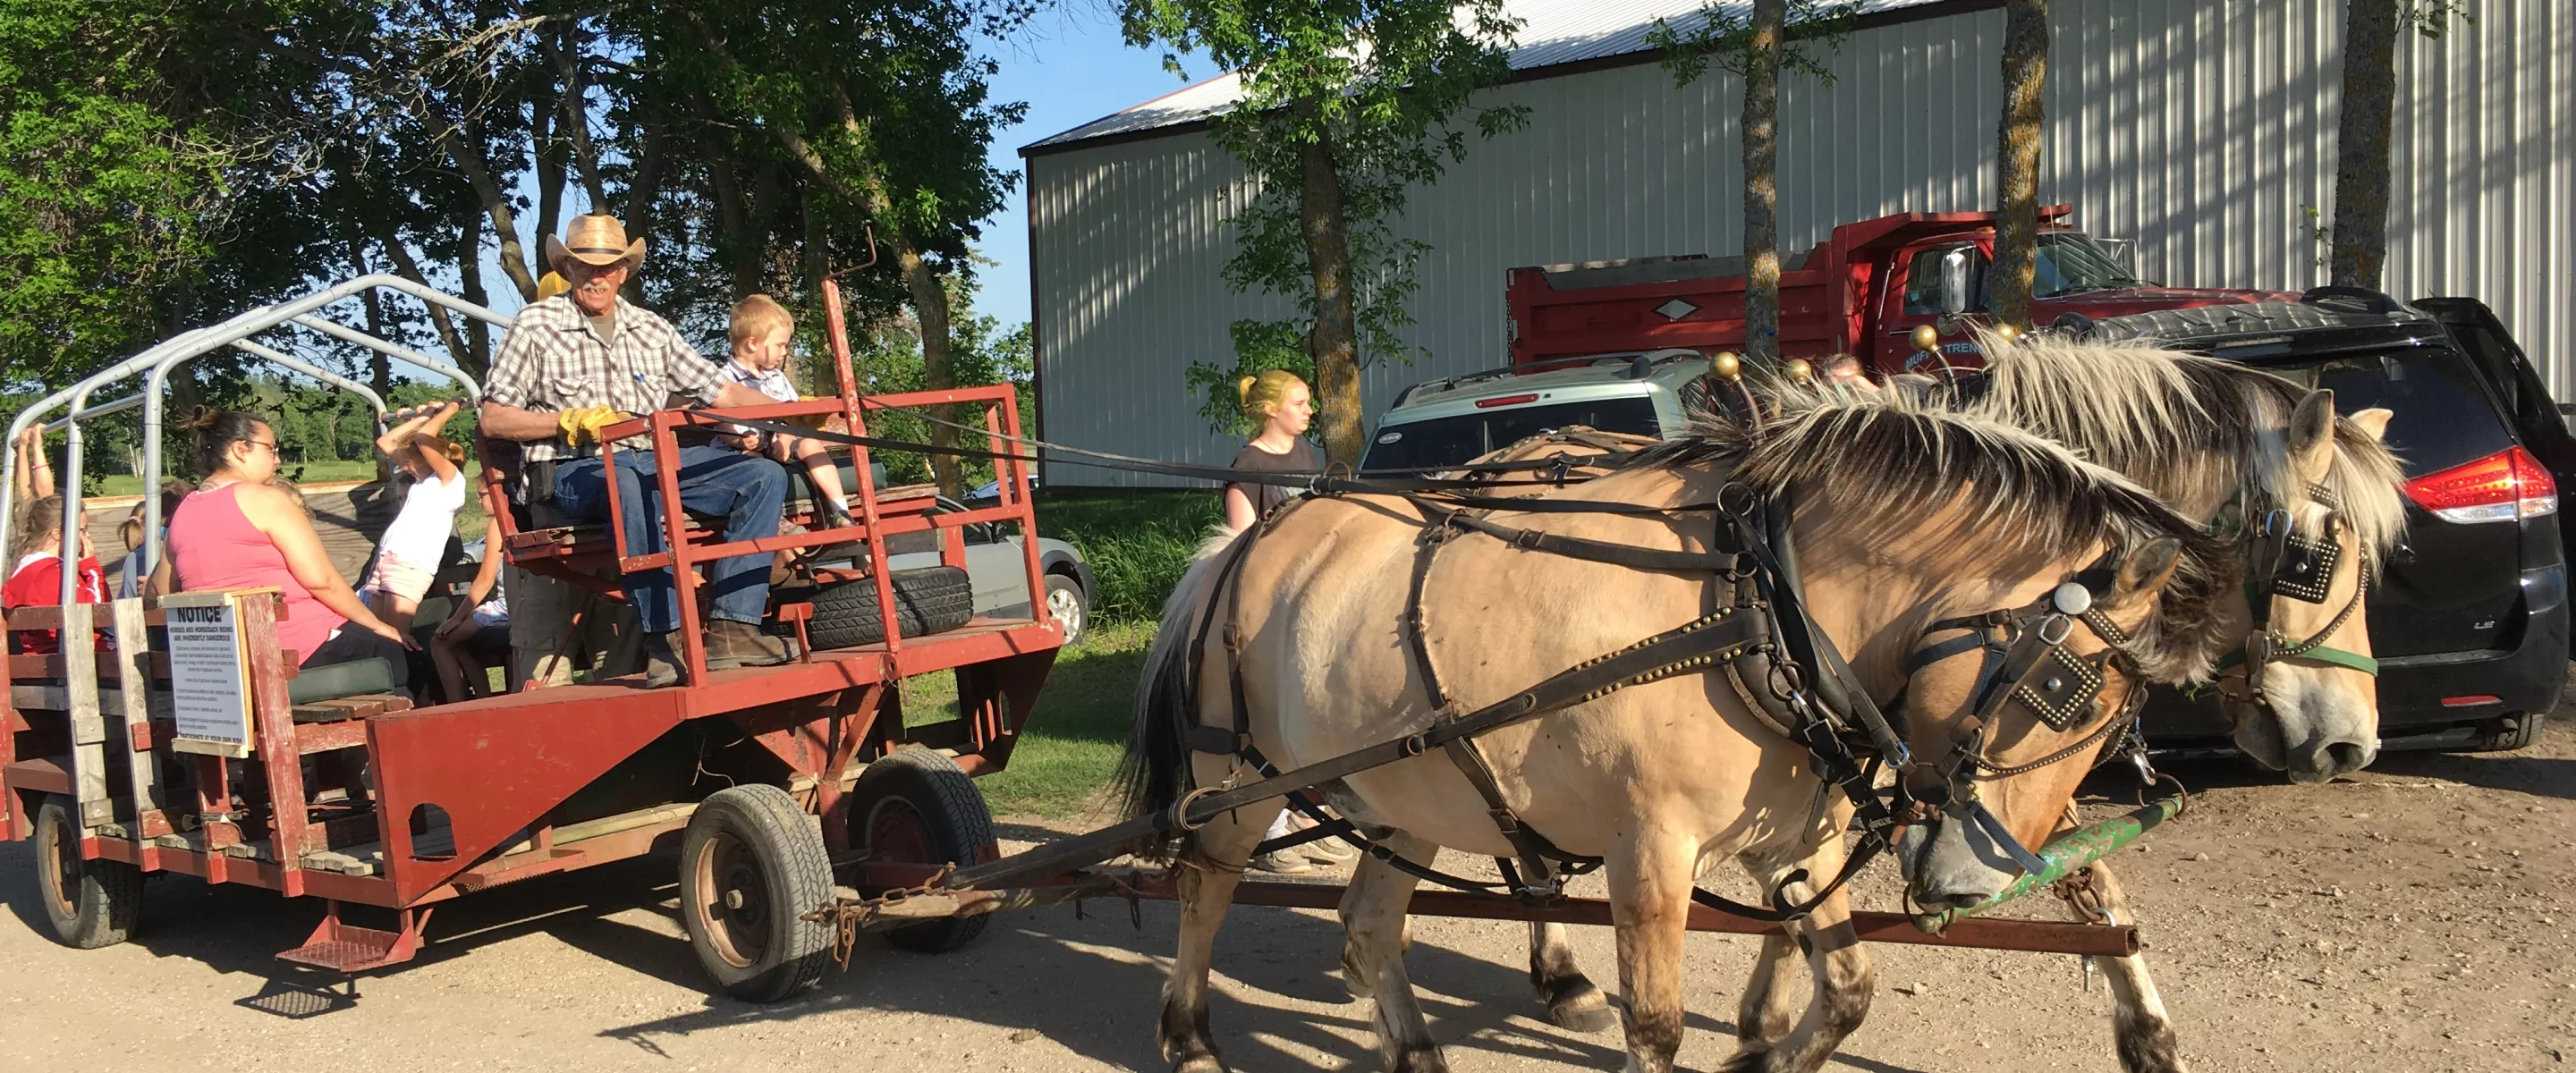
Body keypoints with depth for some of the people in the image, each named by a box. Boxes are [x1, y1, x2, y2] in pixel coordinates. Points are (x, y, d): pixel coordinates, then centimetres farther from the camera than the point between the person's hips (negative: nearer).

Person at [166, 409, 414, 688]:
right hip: (300, 646, -8)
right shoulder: (265, 499, -12)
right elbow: (320, 579, -17)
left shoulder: (182, 513, 10)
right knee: (401, 658, 9)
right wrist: (376, 624, -5)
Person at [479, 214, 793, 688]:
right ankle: (662, 643, -40)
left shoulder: (652, 330, 18)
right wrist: (568, 421, -12)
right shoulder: (537, 324, 6)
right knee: (630, 484, -42)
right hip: (573, 469, -5)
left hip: (655, 460, 5)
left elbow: (722, 391, 15)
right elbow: (493, 420, 3)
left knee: (764, 475, -15)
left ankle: (731, 627, -26)